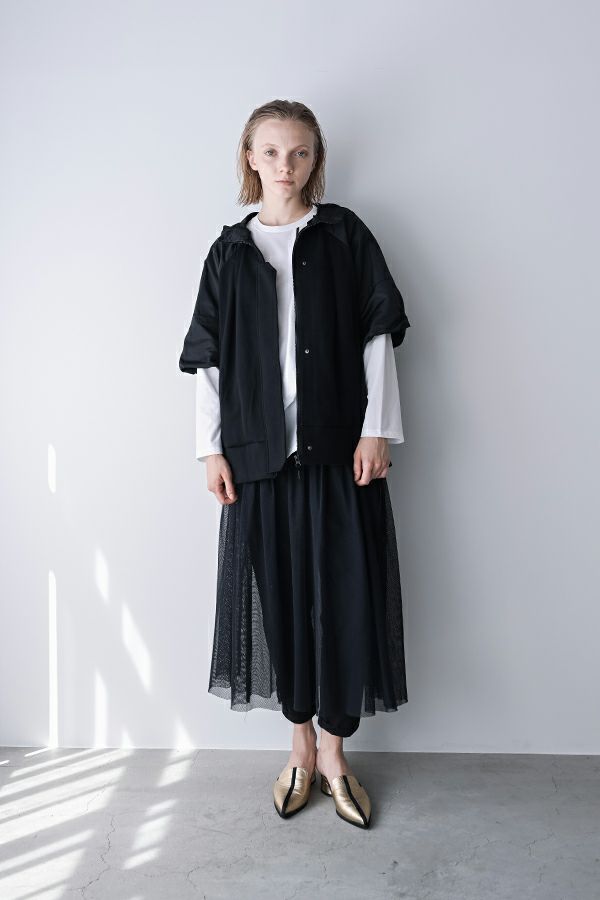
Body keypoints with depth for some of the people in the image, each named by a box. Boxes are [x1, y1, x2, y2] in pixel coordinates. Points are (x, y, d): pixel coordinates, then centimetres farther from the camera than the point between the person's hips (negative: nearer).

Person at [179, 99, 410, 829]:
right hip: (260, 450, 2)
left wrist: (377, 427, -6)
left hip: (339, 444, -1)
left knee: (343, 594, 1)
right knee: (279, 592, 7)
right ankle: (301, 745, 26)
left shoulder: (345, 235, 6)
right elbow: (209, 357, 8)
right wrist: (211, 447, 2)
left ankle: (334, 752, 20)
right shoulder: (231, 250, 10)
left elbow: (378, 333, 2)